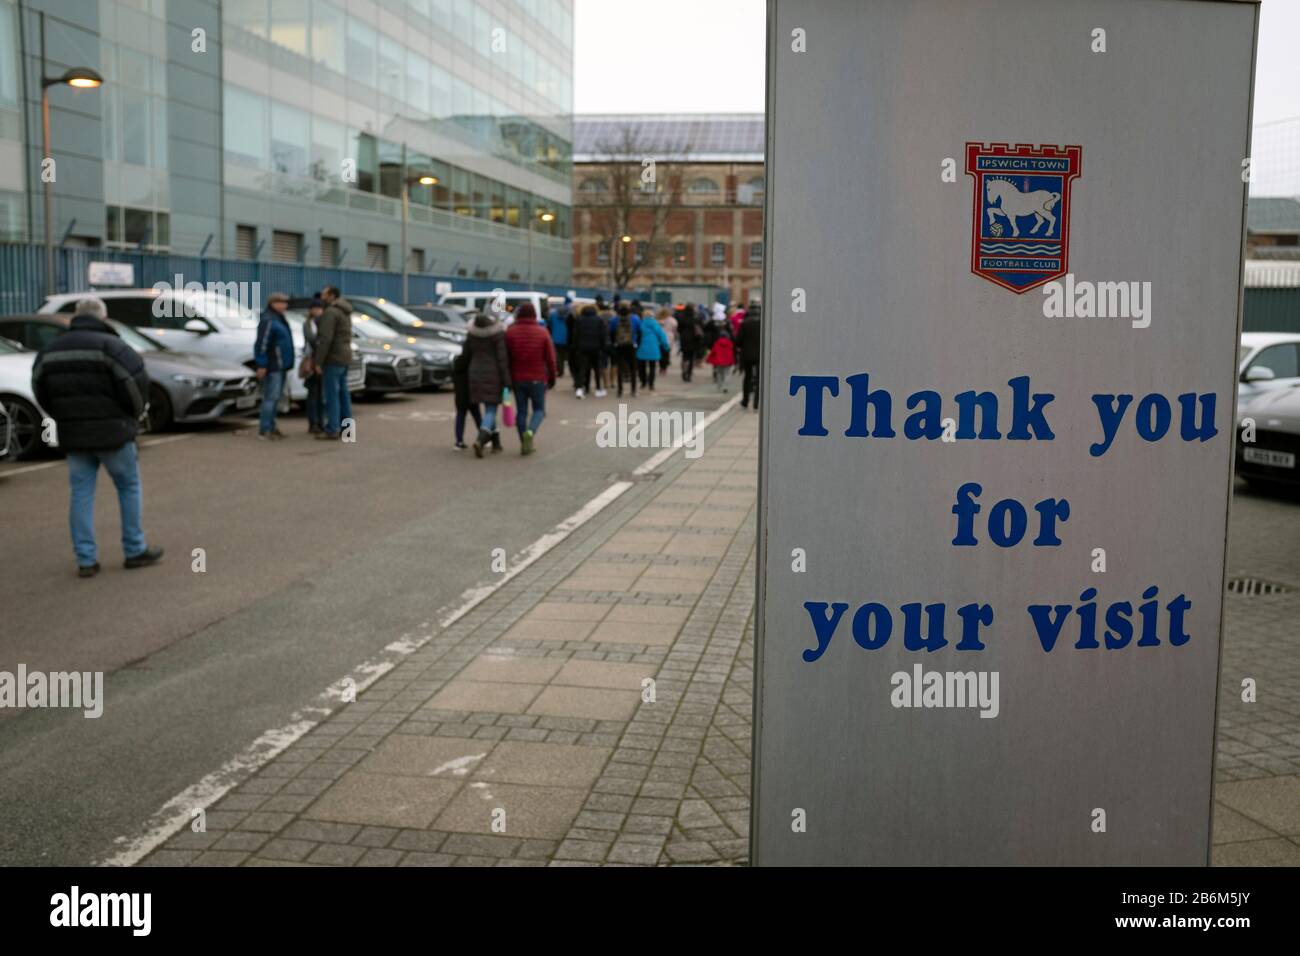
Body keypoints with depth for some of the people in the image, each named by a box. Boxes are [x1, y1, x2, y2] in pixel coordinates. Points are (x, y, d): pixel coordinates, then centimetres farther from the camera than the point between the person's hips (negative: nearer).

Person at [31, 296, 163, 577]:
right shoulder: (109, 345, -13)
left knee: (80, 494, 9)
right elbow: (136, 380, -19)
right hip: (111, 432, -5)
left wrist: (66, 417, 17)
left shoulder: (51, 350, 8)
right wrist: (136, 411, -1)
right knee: (129, 487, 10)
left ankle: (86, 560, 7)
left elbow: (40, 389, 11)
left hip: (72, 435, 5)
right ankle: (135, 551, 13)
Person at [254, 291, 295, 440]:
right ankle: (264, 430, -9)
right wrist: (261, 365, -23)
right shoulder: (268, 320, -15)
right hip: (272, 366, -10)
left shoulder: (279, 319, 18)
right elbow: (261, 344, -20)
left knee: (276, 397, 12)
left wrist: (286, 364, 21)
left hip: (280, 365, 10)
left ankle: (271, 426, 19)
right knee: (271, 397, -11)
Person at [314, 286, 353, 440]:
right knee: (342, 393, 11)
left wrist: (317, 361, -19)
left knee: (331, 395, -7)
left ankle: (332, 430, -8)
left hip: (332, 359, -9)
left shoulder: (330, 312, -15)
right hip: (344, 358, 9)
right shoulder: (345, 312, 15)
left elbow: (325, 339, -22)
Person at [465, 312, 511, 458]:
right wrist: (506, 381, -12)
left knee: (489, 408, 18)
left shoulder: (471, 334, 0)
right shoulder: (498, 334, -13)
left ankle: (495, 442, 23)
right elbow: (502, 358, -15)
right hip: (493, 375, -5)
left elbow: (467, 354, 7)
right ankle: (480, 440, -24)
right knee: (491, 410, -2)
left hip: (476, 374, 5)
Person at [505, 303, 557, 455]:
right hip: (537, 378, -1)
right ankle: (530, 432, -16)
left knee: (521, 410, 11)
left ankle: (524, 444, 10)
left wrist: (507, 378, 9)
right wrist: (552, 377, 9)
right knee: (539, 409, 11)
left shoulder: (510, 332, -3)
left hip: (518, 379, 1)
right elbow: (550, 358, -3)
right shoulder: (542, 332, -5)